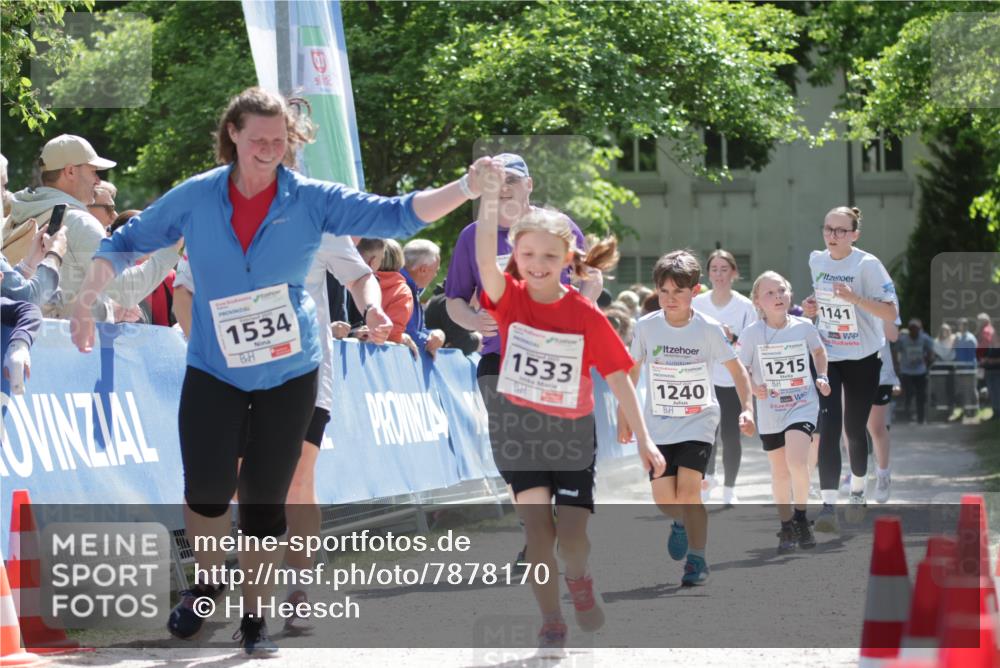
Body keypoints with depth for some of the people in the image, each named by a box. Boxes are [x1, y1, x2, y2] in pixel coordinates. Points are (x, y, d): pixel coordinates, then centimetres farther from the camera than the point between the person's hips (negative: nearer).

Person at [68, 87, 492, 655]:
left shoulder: (313, 201, -6)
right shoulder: (195, 199, -5)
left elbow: (396, 216, -12)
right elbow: (127, 245, 6)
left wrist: (467, 188, -25)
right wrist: (88, 297, -4)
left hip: (289, 371, 0)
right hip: (214, 370, 0)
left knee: (265, 497, 3)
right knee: (208, 484, -14)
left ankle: (255, 615, 19)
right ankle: (207, 578, 16)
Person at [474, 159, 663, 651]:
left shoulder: (586, 316, -12)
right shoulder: (509, 298, -11)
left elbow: (618, 379, -6)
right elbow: (485, 259, -32)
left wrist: (643, 440, -7)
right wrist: (490, 203, -47)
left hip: (572, 433, 0)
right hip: (518, 428, 0)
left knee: (571, 536, -6)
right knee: (537, 527, -8)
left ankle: (579, 579, 29)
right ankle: (551, 622, 8)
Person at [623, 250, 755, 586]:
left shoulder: (709, 329, -11)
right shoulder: (646, 326, -6)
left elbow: (737, 370, -2)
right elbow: (632, 370, 9)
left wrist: (746, 408, -14)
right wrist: (623, 413, 11)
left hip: (699, 421, -2)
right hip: (658, 423, 2)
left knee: (688, 491, -17)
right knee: (664, 498, -5)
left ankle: (697, 560, -3)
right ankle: (681, 523, 31)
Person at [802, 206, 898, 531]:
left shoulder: (868, 264, -15)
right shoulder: (816, 260, 1)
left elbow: (891, 313, -19)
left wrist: (855, 298, -32)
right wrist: (811, 307, -1)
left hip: (863, 358, -3)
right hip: (826, 356, 3)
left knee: (855, 430, 9)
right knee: (828, 426, -14)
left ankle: (857, 490, 37)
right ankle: (828, 505, -19)